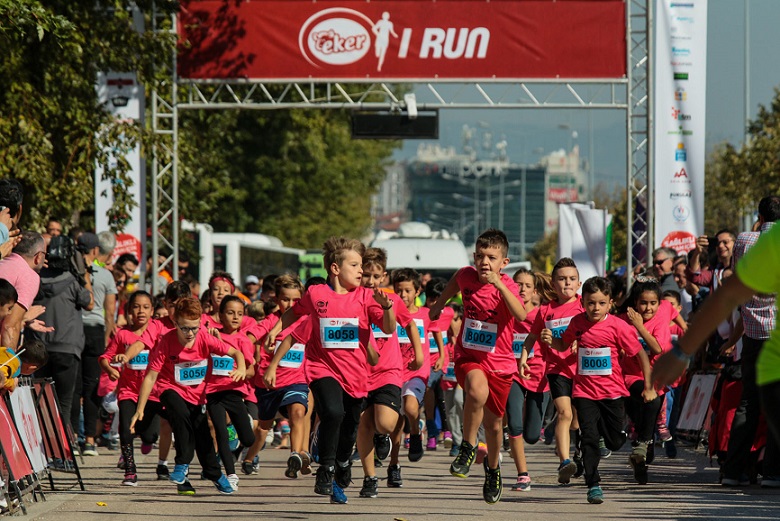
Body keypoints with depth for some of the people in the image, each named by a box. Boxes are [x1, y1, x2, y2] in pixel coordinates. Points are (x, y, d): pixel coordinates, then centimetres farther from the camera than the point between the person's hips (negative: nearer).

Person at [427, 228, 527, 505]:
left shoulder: (507, 286, -16)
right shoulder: (467, 276, -5)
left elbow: (521, 315, -37)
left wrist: (499, 285, -45)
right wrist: (439, 304, 28)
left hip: (499, 363, 0)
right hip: (468, 357, 0)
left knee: (493, 424, 14)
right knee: (477, 391, -35)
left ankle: (493, 469, 44)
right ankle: (467, 448, -16)